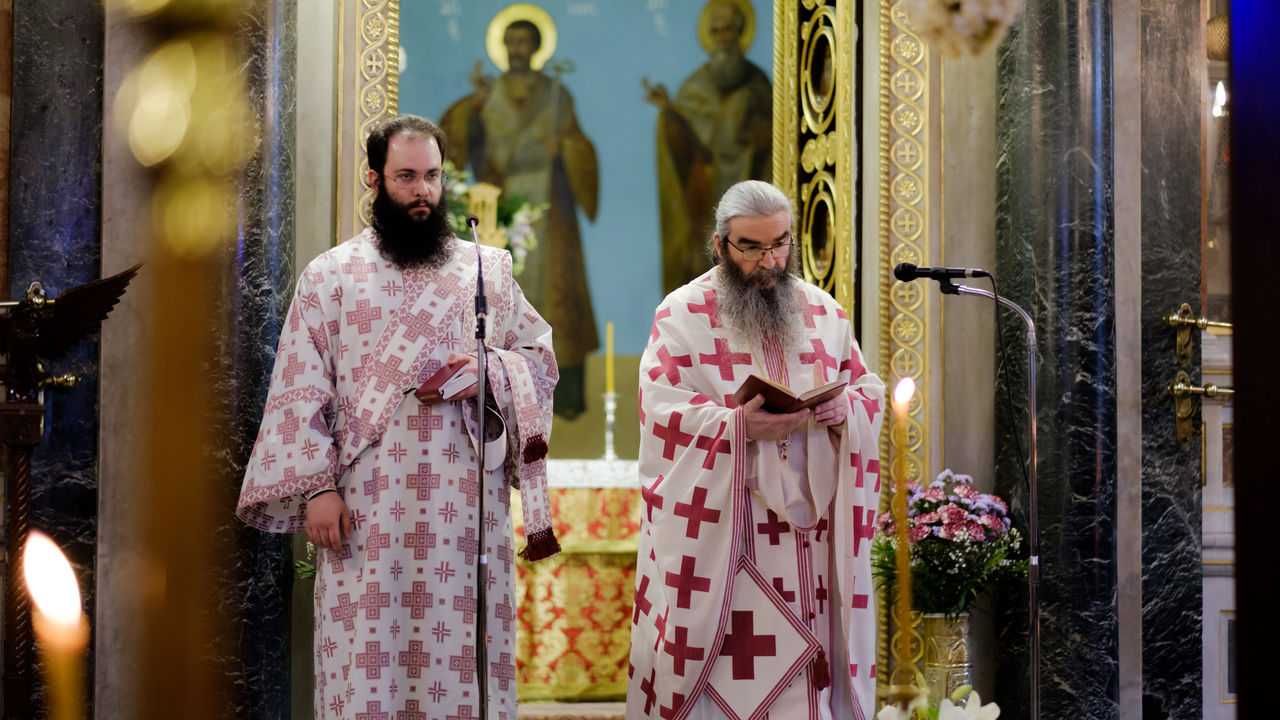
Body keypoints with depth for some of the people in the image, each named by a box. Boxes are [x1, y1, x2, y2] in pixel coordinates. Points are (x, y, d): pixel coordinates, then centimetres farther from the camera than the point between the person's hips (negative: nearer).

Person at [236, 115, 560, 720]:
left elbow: (542, 355, 15)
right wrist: (316, 486, -7)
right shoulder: (329, 276, 8)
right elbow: (301, 392, 3)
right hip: (366, 505, -1)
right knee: (366, 655, -5)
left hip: (466, 504, 2)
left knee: (462, 652, 0)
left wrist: (491, 372, -6)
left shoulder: (488, 270, 14)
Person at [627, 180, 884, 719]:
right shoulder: (682, 314, 1)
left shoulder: (824, 311, 15)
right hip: (717, 538, -3)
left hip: (809, 538, 4)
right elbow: (662, 411, -8)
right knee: (717, 670, -6)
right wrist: (738, 425, -23)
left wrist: (842, 409, -9)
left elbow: (870, 390, 14)